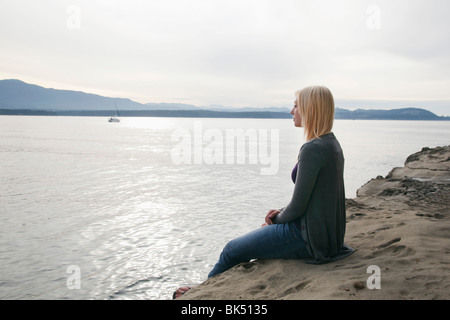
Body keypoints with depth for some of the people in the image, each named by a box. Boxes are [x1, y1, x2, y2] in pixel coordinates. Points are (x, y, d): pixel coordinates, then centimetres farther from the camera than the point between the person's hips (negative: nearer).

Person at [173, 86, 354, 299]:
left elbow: (298, 206, -20)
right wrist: (282, 212, 8)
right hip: (325, 232, 9)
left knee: (232, 250, 8)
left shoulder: (312, 149, -23)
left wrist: (277, 220, -1)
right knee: (255, 237, 25)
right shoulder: (332, 143, 8)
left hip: (308, 237, -9)